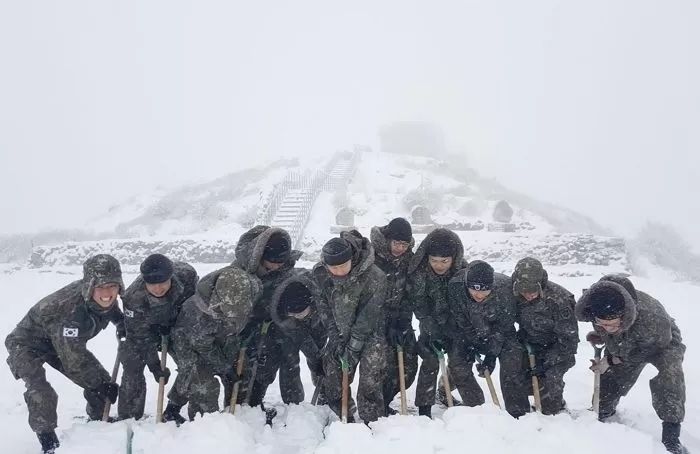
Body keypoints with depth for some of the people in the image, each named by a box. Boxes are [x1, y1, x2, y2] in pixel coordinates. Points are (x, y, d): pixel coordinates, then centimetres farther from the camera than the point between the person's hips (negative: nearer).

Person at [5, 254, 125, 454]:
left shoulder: (103, 298, -20)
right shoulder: (69, 311, -42)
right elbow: (75, 363, -33)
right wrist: (104, 385, -22)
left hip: (66, 342, 7)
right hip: (28, 344, -7)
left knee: (100, 381, 4)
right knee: (41, 395, -28)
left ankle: (99, 420, 31)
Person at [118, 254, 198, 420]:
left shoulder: (187, 274, -35)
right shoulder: (134, 297, -37)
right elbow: (140, 338, -26)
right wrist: (155, 366, -22)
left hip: (177, 324, 3)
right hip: (143, 330, -3)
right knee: (133, 368, -12)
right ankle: (128, 417, 4)